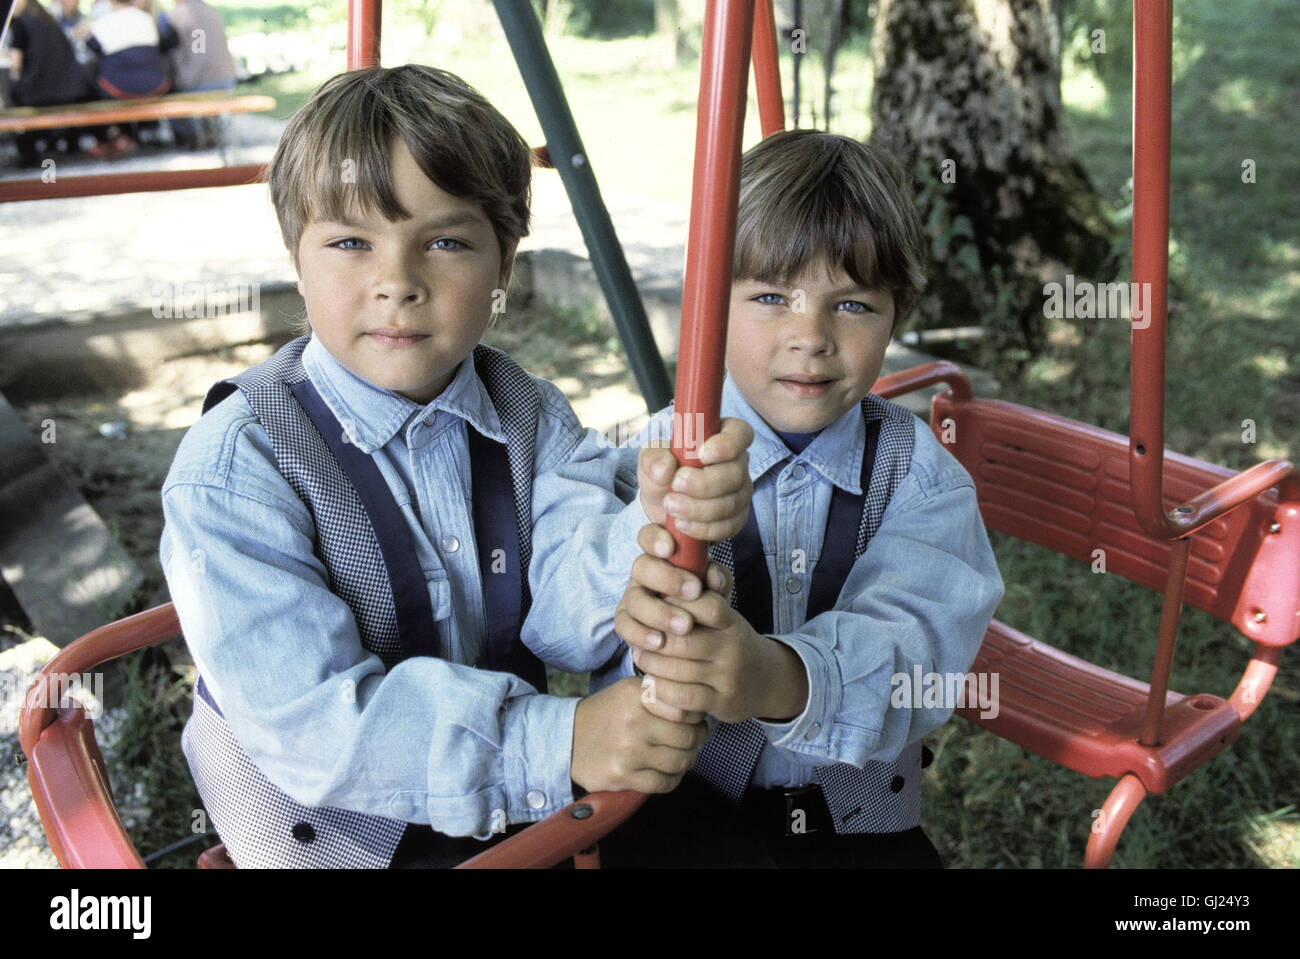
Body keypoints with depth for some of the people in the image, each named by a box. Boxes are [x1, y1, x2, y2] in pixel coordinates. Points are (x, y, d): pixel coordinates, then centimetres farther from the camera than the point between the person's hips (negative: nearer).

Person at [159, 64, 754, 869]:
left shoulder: (530, 417, -1)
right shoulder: (237, 467, -18)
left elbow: (568, 617, -13)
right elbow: (303, 716, -24)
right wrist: (549, 742, -31)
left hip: (521, 809, 4)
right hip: (338, 831, -3)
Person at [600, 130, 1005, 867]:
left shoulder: (917, 473, -3)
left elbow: (910, 640, -21)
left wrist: (782, 678, -42)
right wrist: (646, 631, -42)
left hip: (859, 822, 3)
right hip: (681, 807, -2)